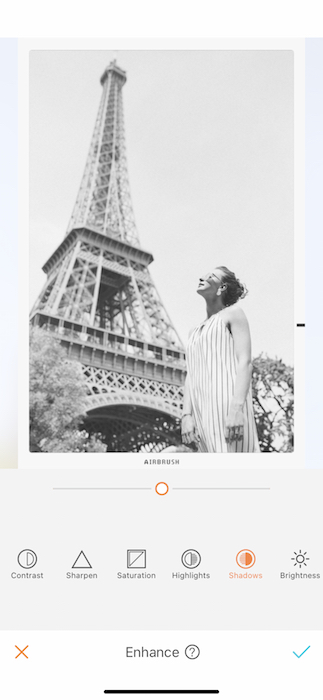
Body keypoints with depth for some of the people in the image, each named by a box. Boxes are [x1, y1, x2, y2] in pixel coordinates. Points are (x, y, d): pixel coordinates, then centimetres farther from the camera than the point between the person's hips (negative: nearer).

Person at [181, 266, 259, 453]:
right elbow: (191, 376, 18)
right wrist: (187, 415, 2)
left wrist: (236, 408, -19)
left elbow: (245, 362, -5)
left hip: (228, 404, -6)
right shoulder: (196, 332, 27)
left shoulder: (233, 313, 8)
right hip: (203, 412, 6)